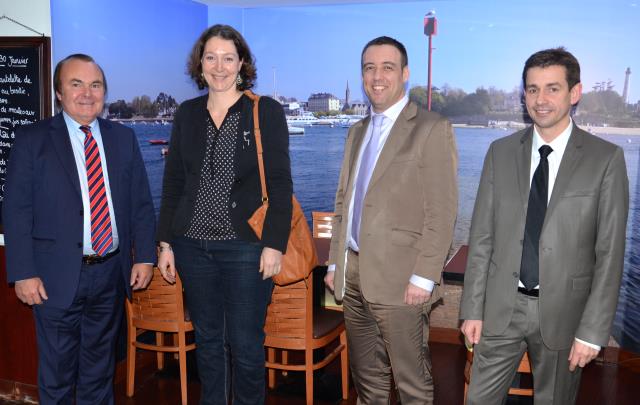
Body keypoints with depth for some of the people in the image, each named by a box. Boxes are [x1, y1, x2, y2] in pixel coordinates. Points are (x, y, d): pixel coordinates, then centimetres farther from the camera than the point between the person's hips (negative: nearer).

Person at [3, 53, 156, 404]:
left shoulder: (123, 138, 6)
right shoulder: (31, 139, -4)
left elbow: (141, 202, 7)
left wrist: (144, 256, 1)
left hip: (111, 272, 3)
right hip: (58, 276, -3)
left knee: (100, 365, 18)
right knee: (57, 370, 12)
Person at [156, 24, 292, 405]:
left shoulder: (267, 111, -3)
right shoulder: (187, 114, 8)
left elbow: (280, 184, -6)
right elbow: (173, 183, 10)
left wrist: (275, 244, -12)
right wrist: (166, 242, 7)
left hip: (245, 246, -4)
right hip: (193, 245, 4)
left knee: (246, 344, 4)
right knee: (207, 339, 15)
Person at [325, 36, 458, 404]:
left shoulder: (432, 129, -7)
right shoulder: (358, 132, 15)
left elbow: (442, 211, -12)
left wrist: (424, 276, -16)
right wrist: (335, 262, 13)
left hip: (399, 277, -6)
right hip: (354, 273, 7)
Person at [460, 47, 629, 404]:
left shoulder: (606, 159, -6)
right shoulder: (501, 152, 2)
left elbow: (610, 253, -6)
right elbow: (482, 237, 2)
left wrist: (593, 331, -9)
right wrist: (473, 309, 0)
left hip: (562, 311, -2)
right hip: (502, 307, 2)